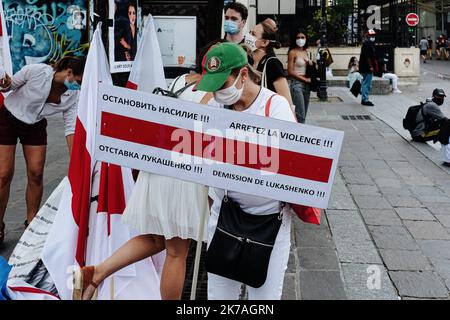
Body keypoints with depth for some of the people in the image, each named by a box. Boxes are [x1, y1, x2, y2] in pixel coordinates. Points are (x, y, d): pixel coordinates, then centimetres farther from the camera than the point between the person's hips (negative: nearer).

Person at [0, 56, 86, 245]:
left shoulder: (73, 95, -16)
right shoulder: (37, 72, -27)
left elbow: (71, 128, -14)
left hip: (35, 126, 4)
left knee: (36, 174, -4)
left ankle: (31, 223, 13)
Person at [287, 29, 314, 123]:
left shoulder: (305, 52, 14)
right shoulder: (292, 52, -6)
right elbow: (290, 72, -12)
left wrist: (311, 64, 2)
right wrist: (306, 79, -10)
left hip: (306, 85, 7)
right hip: (297, 84, -7)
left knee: (304, 115, 7)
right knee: (300, 116, -14)